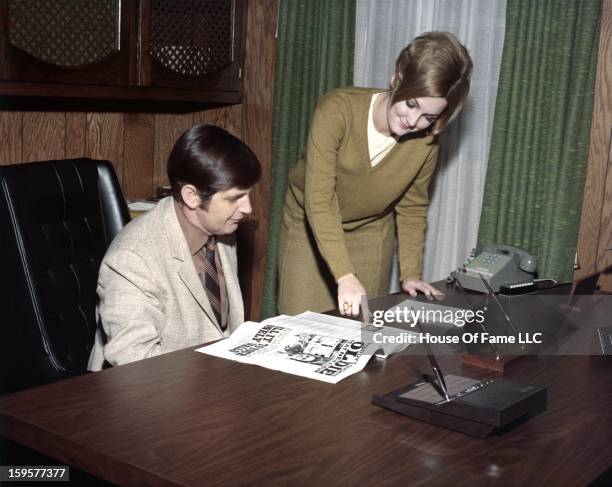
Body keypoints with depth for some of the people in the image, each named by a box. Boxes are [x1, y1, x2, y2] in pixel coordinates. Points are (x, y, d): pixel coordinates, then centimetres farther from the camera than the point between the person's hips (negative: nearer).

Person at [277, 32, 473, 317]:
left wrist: (410, 274, -12)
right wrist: (345, 277, -41)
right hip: (309, 226, -2)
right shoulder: (338, 110, -29)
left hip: (370, 233, 3)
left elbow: (411, 208, -2)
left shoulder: (425, 142, -17)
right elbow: (318, 200, -33)